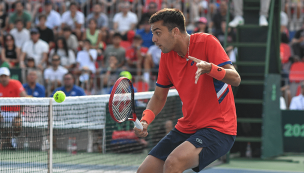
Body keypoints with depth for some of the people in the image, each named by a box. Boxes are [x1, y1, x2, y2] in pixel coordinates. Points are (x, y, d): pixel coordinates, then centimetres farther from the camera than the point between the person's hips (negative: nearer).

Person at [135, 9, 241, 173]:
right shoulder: (167, 55, 5)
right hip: (186, 128, 7)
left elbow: (236, 79, -23)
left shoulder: (206, 42, -14)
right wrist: (145, 120, -6)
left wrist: (209, 68, -41)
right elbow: (159, 96, 13)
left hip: (218, 128, -7)